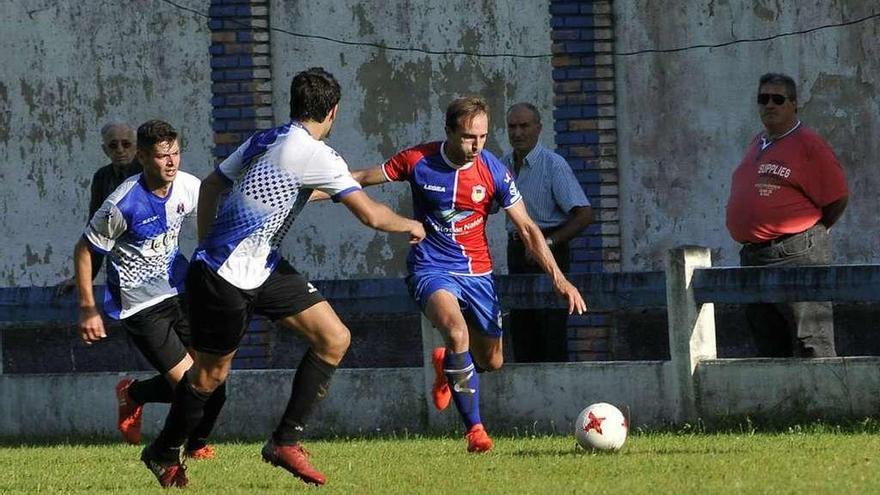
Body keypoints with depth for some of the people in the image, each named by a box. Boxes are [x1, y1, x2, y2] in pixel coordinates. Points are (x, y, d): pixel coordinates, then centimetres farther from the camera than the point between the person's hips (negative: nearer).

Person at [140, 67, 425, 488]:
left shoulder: (265, 140, 6)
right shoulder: (314, 155, -19)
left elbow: (211, 186, 17)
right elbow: (371, 215, -20)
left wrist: (206, 246, 22)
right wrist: (410, 226, 0)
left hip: (264, 270, 9)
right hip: (225, 279, -9)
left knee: (335, 339, 2)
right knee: (211, 373, 7)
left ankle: (285, 442, 7)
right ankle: (163, 454, 29)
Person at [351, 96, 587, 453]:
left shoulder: (494, 172, -9)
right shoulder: (418, 161, -11)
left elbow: (527, 229, -4)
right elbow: (361, 179, 2)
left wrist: (559, 279, -11)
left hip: (477, 273, 3)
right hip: (431, 269, -3)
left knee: (491, 362, 9)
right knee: (457, 330, -32)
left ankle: (447, 365, 46)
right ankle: (474, 428, -22)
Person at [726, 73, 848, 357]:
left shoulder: (807, 144, -7)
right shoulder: (757, 146, 17)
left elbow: (837, 198, -9)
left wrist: (812, 231, -2)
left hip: (795, 257, -9)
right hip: (752, 256, 9)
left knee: (810, 345, -11)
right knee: (770, 349, 13)